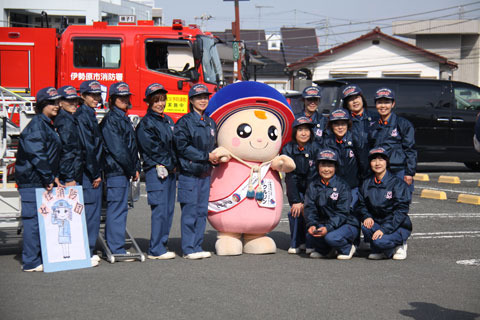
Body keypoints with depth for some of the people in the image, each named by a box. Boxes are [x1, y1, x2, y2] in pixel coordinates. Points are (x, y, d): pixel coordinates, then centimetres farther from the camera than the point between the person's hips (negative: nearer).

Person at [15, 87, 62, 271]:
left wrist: (54, 177, 15)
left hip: (44, 181, 10)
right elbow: (36, 154, -20)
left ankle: (43, 258, 19)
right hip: (32, 181, -10)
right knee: (33, 220, -8)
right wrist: (48, 178, -18)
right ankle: (31, 263, -5)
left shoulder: (48, 125, 19)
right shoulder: (36, 125, -12)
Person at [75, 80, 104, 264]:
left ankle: (88, 251, 17)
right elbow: (86, 147, -17)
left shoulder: (90, 115, 17)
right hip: (87, 173, -10)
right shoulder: (82, 116, -13)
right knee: (90, 210, -8)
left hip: (93, 172, 10)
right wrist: (95, 174, -16)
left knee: (93, 211, 11)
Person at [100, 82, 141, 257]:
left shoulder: (124, 119, 19)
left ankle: (112, 246, 17)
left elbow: (132, 146, 20)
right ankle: (117, 249, -6)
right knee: (117, 208, -8)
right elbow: (117, 149, -16)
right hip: (116, 170, -9)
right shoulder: (110, 120, -11)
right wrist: (132, 170, -12)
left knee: (118, 208, 11)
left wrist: (136, 168, 10)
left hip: (125, 171, 9)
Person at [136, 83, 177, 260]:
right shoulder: (146, 123, -5)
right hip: (155, 171, -8)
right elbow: (152, 148, -12)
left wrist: (174, 164, 4)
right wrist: (168, 163, -12)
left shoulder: (168, 120, 19)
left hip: (170, 170, 8)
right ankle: (156, 250, -7)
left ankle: (161, 245, 13)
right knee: (160, 210, -10)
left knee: (169, 210, 7)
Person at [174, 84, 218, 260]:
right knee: (190, 211, -6)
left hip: (205, 173, 7)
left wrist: (216, 158, 6)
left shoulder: (210, 123, 16)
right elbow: (183, 147, -12)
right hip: (189, 173, -7)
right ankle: (188, 249, -1)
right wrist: (206, 156, -13)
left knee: (202, 211, 7)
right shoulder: (185, 122, -6)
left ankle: (197, 247, 14)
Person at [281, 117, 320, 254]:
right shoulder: (288, 149, -13)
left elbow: (313, 176, -18)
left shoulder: (315, 148, -16)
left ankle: (310, 244, -5)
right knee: (295, 211, -15)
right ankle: (296, 244, 0)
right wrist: (295, 201, -22)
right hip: (295, 187, 1)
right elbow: (291, 177, -16)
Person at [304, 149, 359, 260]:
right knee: (311, 230, -28)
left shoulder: (342, 186, -10)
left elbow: (342, 213, -17)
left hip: (347, 224, -4)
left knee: (331, 237, -33)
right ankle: (324, 250, 4)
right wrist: (311, 225, -25)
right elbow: (310, 208, -5)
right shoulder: (313, 186, 4)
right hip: (324, 222, 4)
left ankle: (347, 248, 1)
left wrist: (328, 228, -31)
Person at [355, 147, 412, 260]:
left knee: (380, 241, -32)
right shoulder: (366, 184, 7)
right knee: (366, 227, -30)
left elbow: (401, 211, -16)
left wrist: (384, 229, -25)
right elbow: (361, 205, 9)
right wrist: (367, 217, -15)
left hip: (399, 227, -4)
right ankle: (379, 251, -2)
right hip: (376, 223, 5)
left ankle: (399, 246, 2)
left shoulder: (398, 183, -10)